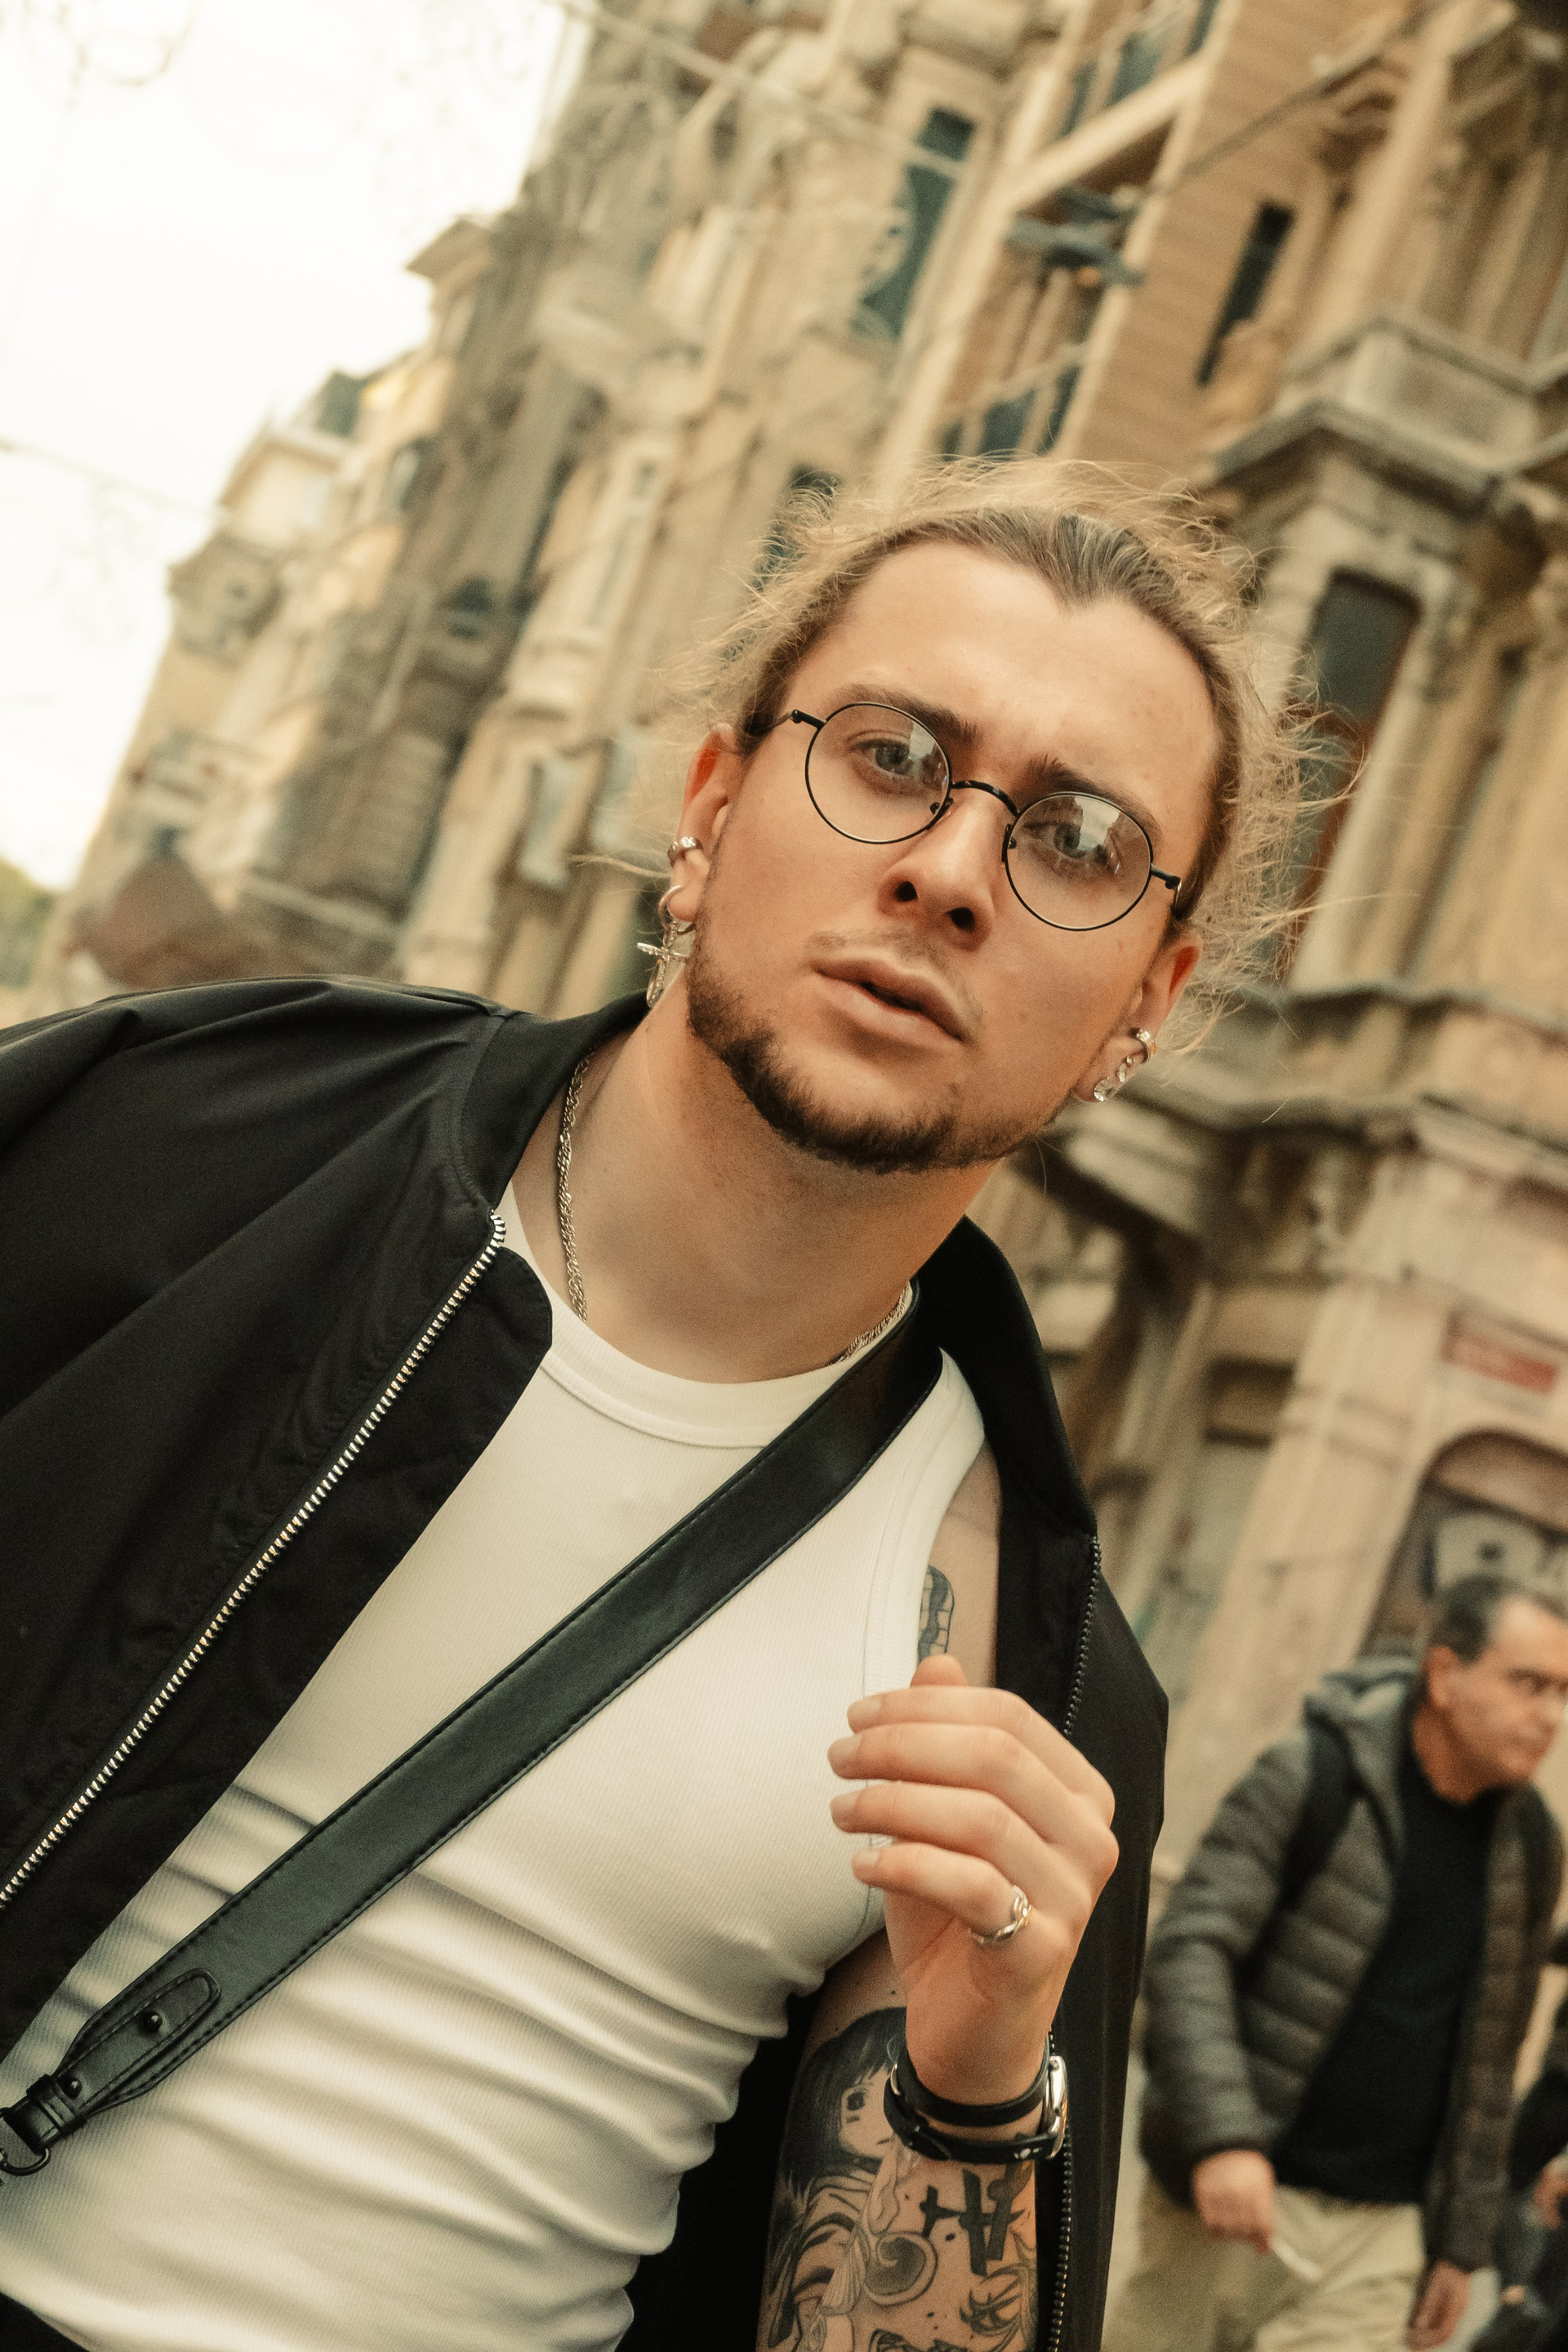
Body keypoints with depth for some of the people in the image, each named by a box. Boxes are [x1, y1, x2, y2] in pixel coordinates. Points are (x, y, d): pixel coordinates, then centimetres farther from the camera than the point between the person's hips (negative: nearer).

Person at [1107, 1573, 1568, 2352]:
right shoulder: (1310, 1777, -9)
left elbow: (1488, 2059, 14)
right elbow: (1188, 1950, -16)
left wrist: (1462, 2243, 14)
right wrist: (1222, 2136, -28)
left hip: (1382, 2230, 4)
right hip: (1235, 2185, -4)